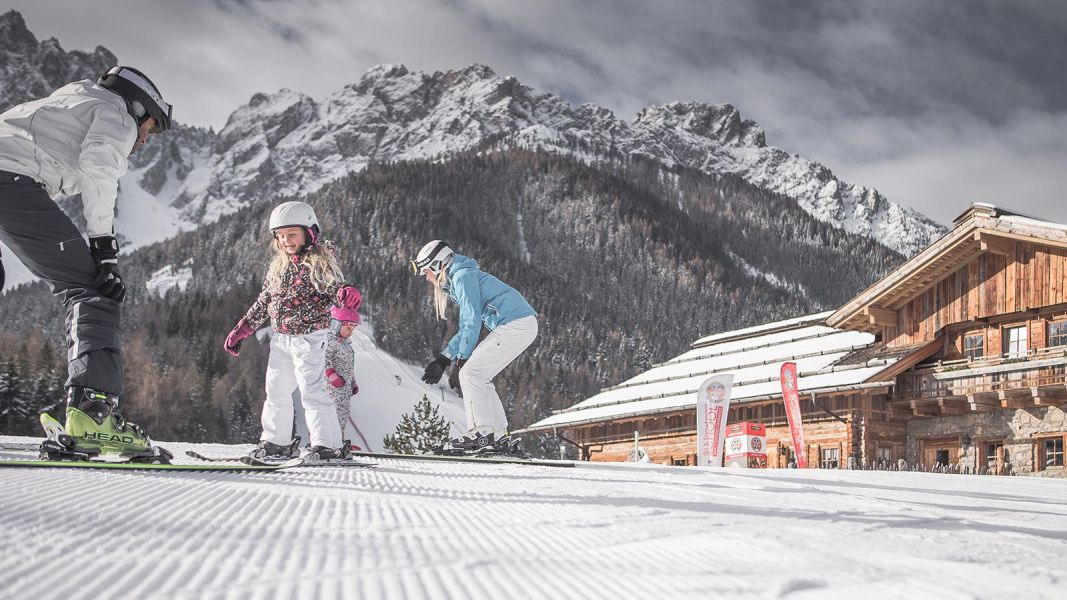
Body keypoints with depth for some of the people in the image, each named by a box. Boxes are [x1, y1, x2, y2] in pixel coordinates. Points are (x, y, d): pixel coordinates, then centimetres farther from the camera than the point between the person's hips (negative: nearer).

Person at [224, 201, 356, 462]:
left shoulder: (320, 261, -9)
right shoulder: (278, 265, 11)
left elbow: (334, 287, -20)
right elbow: (264, 301, 19)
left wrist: (345, 292, -45)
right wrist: (241, 329, 21)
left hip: (309, 337, -7)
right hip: (281, 339, 7)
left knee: (312, 390, -11)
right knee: (277, 390, 13)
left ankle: (328, 445, -6)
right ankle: (276, 442, 25)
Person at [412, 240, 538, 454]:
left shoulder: (462, 276, -6)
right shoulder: (459, 279, 25)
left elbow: (472, 320, -13)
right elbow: (467, 328, 28)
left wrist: (461, 361, -10)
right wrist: (442, 360, 23)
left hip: (515, 324, -10)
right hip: (523, 326, 10)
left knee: (470, 373, -9)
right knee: (479, 377, 12)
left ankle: (481, 433, -11)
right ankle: (500, 437, 10)